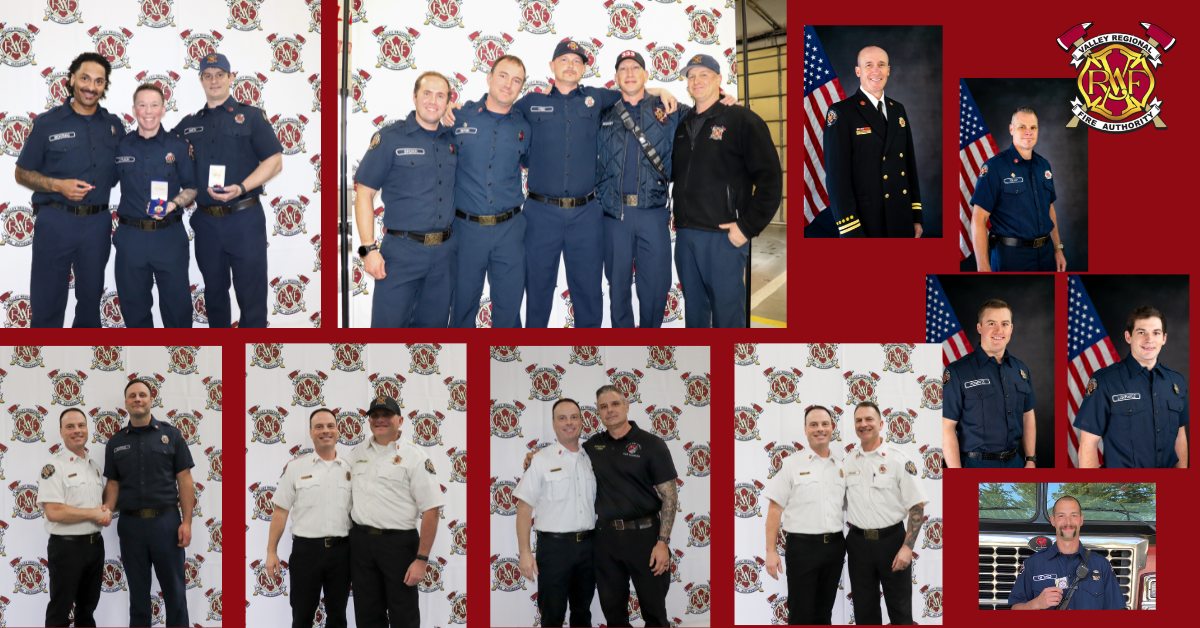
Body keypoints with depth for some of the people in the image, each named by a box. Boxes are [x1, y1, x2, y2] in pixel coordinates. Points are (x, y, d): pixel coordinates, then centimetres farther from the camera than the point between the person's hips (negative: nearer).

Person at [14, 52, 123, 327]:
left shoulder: (113, 125, 6)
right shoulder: (47, 123, -3)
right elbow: (22, 173, 1)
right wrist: (58, 185, -17)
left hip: (98, 223, 3)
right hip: (56, 221, -3)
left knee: (91, 298, 15)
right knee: (47, 303, 1)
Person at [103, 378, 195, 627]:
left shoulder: (171, 435, 3)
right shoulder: (116, 442, 9)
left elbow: (184, 480, 0)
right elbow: (113, 484, 9)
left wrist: (186, 521, -7)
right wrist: (106, 511, -10)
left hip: (166, 520, -2)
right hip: (131, 523, 2)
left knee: (174, 589, 3)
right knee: (138, 591, 10)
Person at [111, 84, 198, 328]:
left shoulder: (178, 146, 3)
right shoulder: (121, 147, 6)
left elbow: (192, 188, 5)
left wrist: (173, 204, -13)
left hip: (170, 237, -1)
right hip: (130, 237, 2)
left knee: (177, 305, 2)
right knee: (134, 305, 10)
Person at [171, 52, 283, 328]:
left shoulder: (251, 116, 1)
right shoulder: (188, 125, 13)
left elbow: (274, 162, -5)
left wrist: (240, 188, -19)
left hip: (244, 219, -4)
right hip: (206, 220, 4)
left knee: (251, 294, -2)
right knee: (214, 292, 13)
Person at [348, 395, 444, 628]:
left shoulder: (414, 457, -7)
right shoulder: (356, 453, 10)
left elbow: (430, 511, -11)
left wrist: (421, 560, -16)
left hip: (398, 542, -5)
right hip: (361, 541, 5)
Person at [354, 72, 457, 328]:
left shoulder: (452, 141, 10)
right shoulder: (390, 138, -3)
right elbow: (364, 193, -5)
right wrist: (369, 249, -12)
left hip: (445, 253, 5)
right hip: (402, 251, -4)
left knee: (434, 324, 11)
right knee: (388, 325, -5)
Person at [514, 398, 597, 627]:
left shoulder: (591, 459, 8)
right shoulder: (541, 460, -5)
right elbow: (524, 507, -7)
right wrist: (525, 553, -13)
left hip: (587, 545, 4)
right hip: (554, 545, -4)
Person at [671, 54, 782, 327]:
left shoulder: (742, 120, -3)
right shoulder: (682, 125, 16)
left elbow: (770, 179, -8)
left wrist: (748, 227, -12)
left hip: (723, 236, -6)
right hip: (685, 234, 6)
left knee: (727, 313, -3)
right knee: (694, 308, 13)